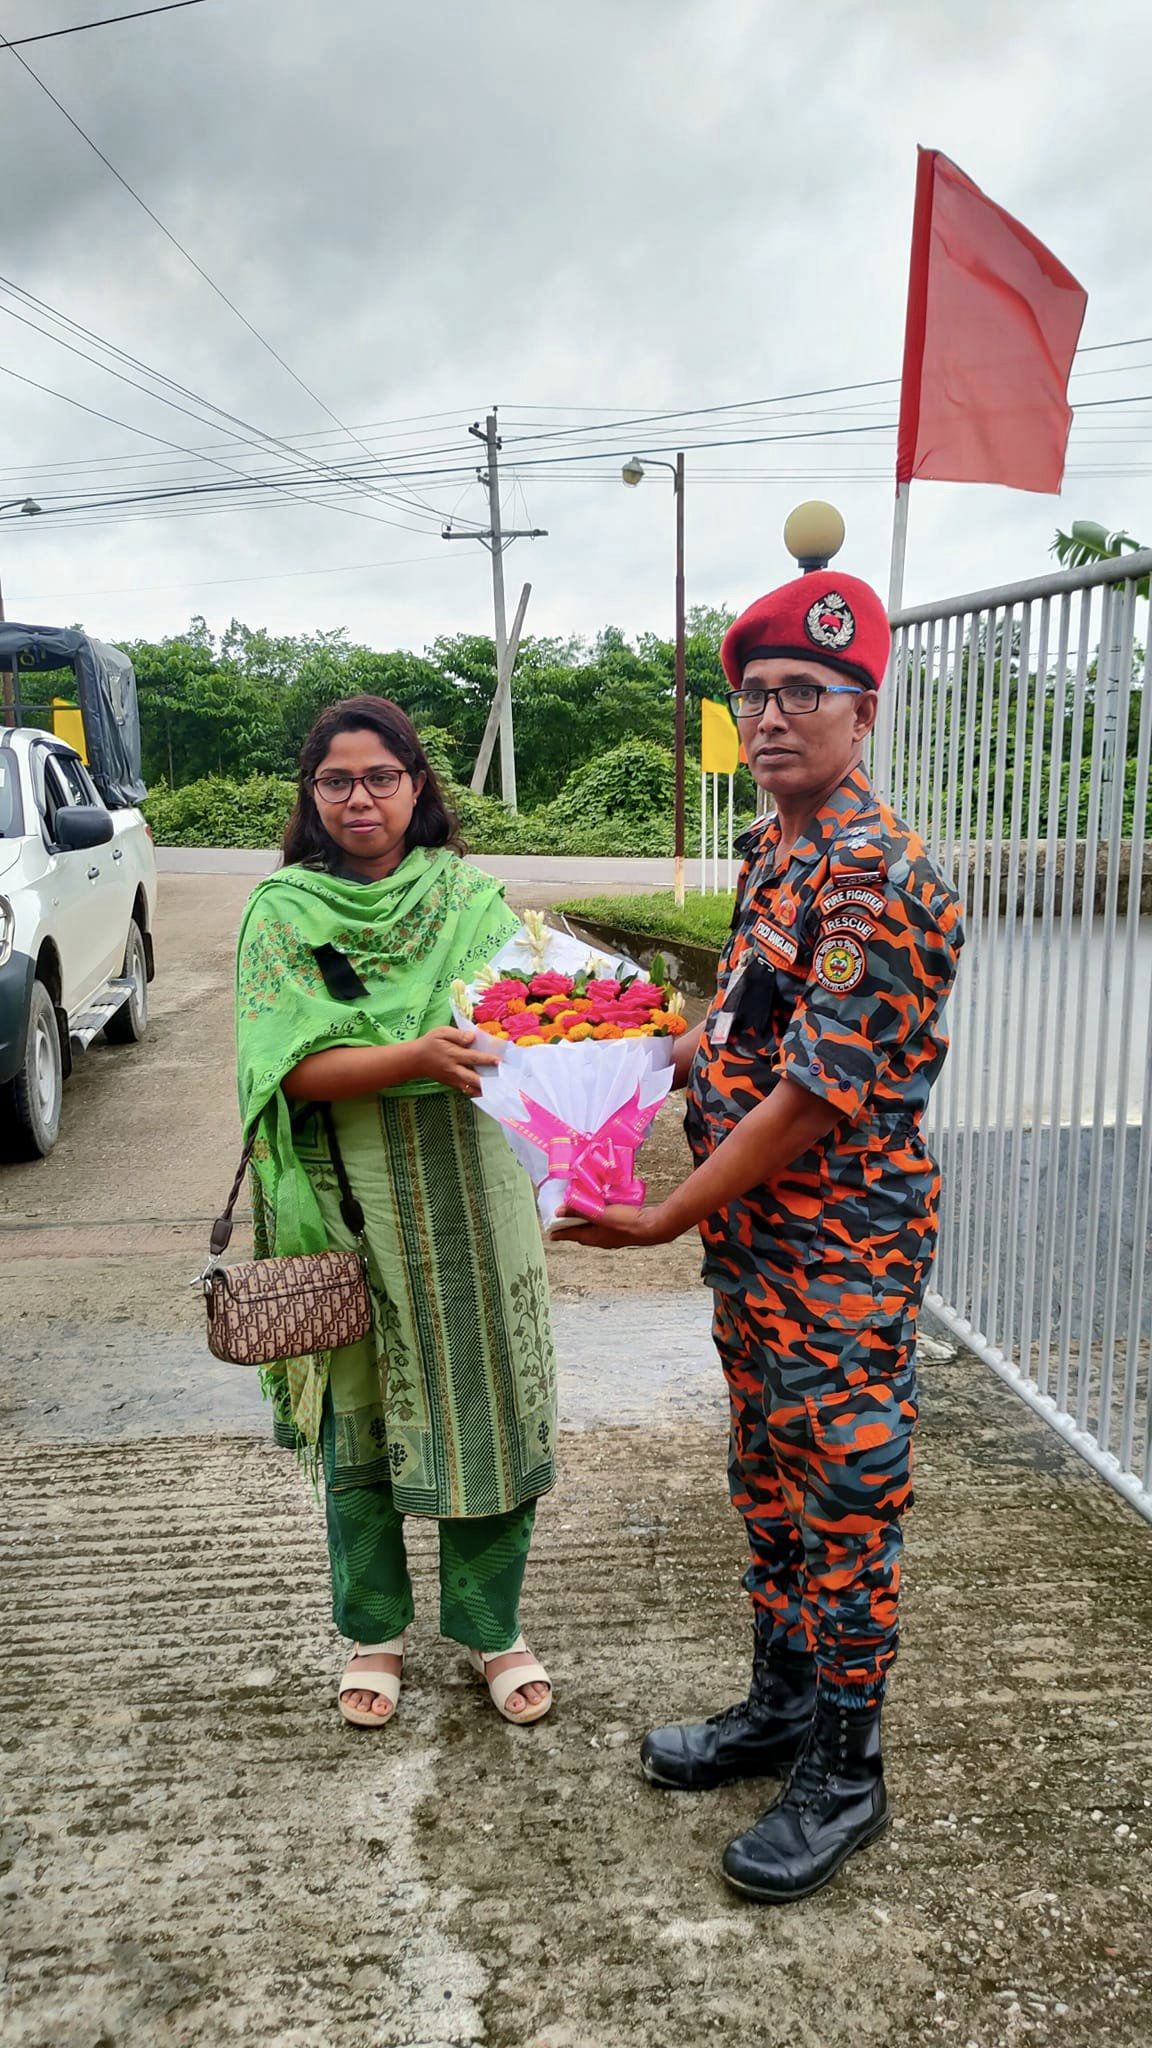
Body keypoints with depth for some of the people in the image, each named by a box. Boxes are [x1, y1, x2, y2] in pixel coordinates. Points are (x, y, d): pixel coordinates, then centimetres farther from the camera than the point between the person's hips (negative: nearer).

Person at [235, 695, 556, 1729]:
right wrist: (418, 1056, -28)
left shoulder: (474, 899, 4)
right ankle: (374, 1632, 32)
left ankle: (492, 1627, 27)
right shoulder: (282, 912, -1)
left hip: (470, 1190, 1)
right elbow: (297, 1066, -12)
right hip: (348, 1203, -1)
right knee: (355, 1418, 10)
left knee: (485, 1407, 6)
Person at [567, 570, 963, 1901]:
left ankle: (845, 1774, 24)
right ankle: (781, 1708, 39)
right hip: (755, 1242, 9)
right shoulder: (772, 853, 9)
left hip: (842, 1253, -9)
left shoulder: (876, 878, -22)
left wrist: (666, 1220, -19)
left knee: (844, 1509, 6)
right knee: (769, 1487, 20)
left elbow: (816, 1095, -24)